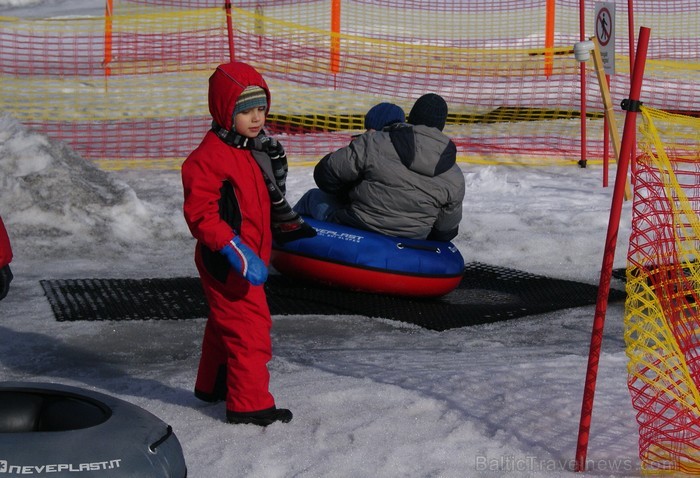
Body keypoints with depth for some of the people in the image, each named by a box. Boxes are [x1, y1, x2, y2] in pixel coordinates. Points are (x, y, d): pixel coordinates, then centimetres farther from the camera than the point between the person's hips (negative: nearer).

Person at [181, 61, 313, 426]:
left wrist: (287, 225, 18)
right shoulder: (209, 158, -22)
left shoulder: (259, 150, 9)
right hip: (227, 262, -10)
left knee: (225, 323, 23)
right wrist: (235, 251, -31)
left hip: (250, 257, 10)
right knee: (249, 327, -9)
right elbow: (200, 213, -26)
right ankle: (250, 404, -2)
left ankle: (213, 385, 40)